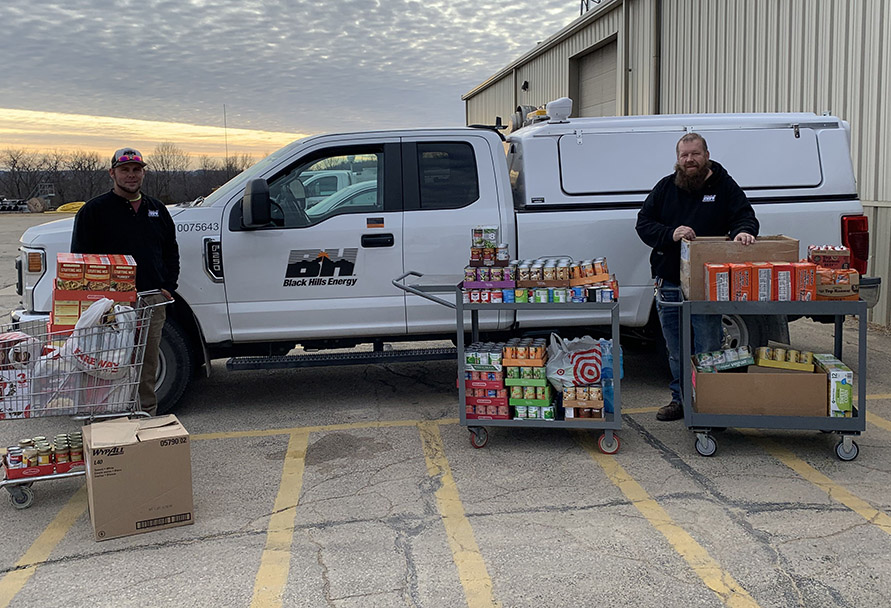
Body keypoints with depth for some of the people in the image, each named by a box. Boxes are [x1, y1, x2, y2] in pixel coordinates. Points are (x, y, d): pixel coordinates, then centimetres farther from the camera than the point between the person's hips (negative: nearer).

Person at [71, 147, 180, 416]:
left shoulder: (157, 209, 16)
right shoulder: (94, 210, 1)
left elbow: (171, 251, 22)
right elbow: (80, 257, -1)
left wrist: (167, 287, 9)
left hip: (153, 300, 4)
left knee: (148, 366, 9)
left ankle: (147, 414, 18)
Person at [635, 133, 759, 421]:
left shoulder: (724, 186, 3)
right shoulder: (665, 187, 9)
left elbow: (745, 215, -4)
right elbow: (643, 223, 3)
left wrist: (743, 231, -29)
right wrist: (670, 234, -16)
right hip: (668, 283, 3)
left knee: (708, 349, -2)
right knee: (676, 351, 14)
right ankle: (680, 399, 27)